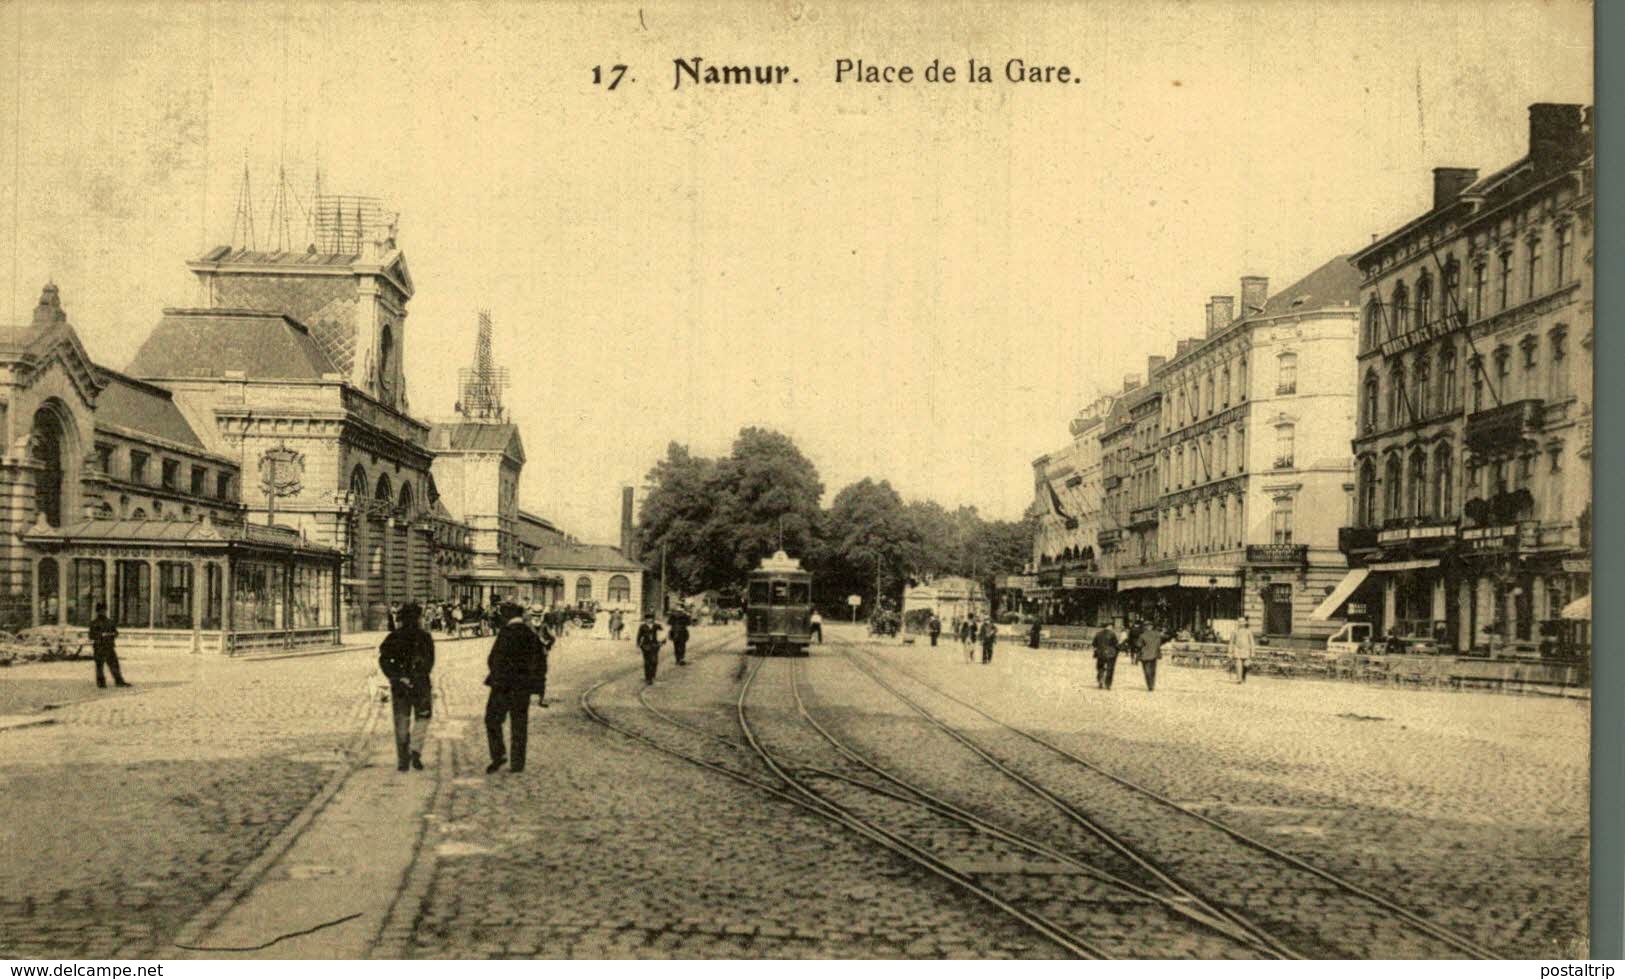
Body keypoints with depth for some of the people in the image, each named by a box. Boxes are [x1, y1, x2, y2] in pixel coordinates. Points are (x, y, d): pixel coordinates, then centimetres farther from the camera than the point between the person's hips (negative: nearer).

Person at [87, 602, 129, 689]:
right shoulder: (93, 623, 0)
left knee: (114, 665, 1)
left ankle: (119, 682, 2)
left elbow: (116, 633, 11)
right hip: (99, 648, -4)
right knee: (100, 666, -1)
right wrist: (102, 635, -19)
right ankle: (101, 683, 5)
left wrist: (112, 634, -11)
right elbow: (92, 635, -9)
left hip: (110, 647, 4)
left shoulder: (110, 622, 13)